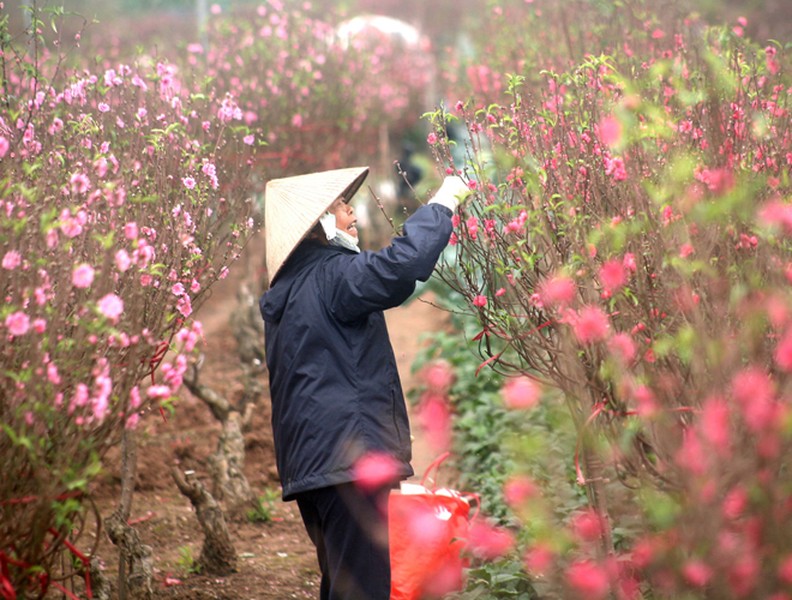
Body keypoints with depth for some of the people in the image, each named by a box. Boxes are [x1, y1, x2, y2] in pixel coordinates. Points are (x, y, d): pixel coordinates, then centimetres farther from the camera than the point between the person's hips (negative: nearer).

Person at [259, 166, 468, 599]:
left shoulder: (285, 294, 19)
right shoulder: (331, 275, -10)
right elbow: (401, 264, -26)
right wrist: (443, 202, -12)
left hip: (309, 460, 10)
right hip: (350, 452, -10)